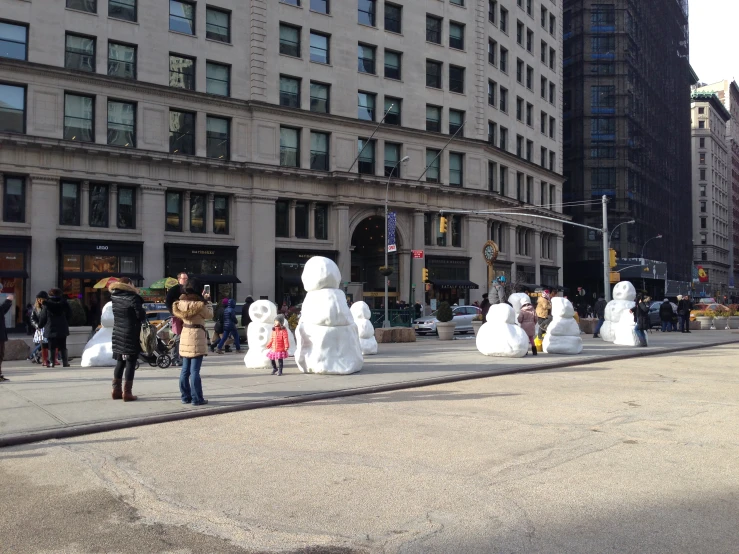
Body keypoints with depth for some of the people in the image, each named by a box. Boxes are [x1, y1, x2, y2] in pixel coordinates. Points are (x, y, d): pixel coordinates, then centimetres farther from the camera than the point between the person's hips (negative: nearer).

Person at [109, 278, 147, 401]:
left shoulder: (114, 296, 4)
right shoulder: (133, 298, -14)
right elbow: (141, 316, -14)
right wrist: (143, 311, 6)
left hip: (117, 334, 7)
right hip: (130, 335, -7)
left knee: (120, 362, 16)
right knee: (130, 363, -1)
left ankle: (116, 390, 18)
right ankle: (127, 392, -2)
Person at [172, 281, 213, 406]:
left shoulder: (181, 303, 2)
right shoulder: (200, 304, -15)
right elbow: (209, 315, 1)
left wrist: (203, 300, 20)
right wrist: (208, 301, 12)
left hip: (185, 337, 6)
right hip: (197, 337, -6)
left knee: (185, 369, 13)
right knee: (195, 370, -5)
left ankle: (185, 397, 19)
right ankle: (197, 399, -1)